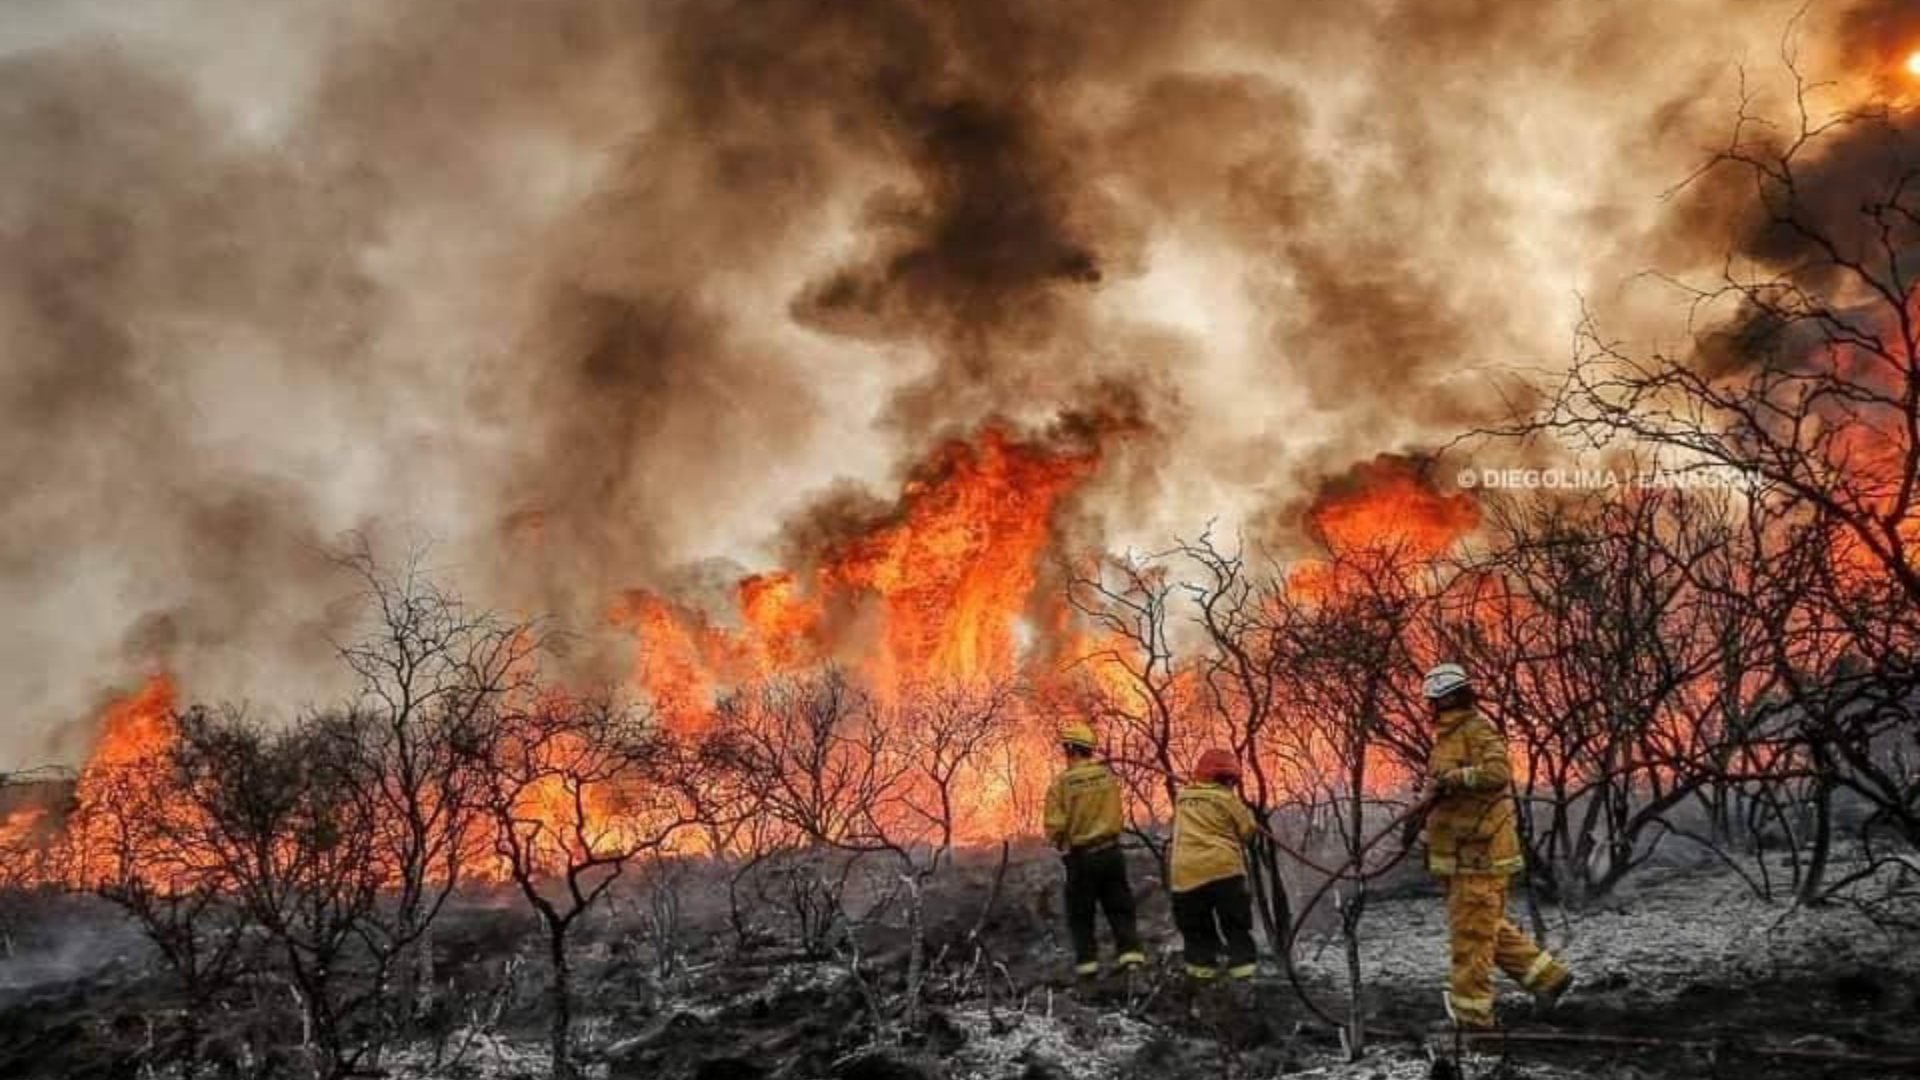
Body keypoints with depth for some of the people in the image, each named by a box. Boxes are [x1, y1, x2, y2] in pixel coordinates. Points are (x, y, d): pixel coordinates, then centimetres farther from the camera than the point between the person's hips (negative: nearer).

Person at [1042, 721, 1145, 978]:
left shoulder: (1062, 783, -15)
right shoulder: (1107, 774, -2)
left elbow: (1055, 826, -15)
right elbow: (1118, 815, 5)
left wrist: (1061, 843, 5)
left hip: (1080, 856, -3)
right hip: (1111, 850, 3)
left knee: (1081, 913, 10)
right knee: (1119, 906, 14)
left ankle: (1087, 960, 10)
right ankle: (1129, 951, 7)